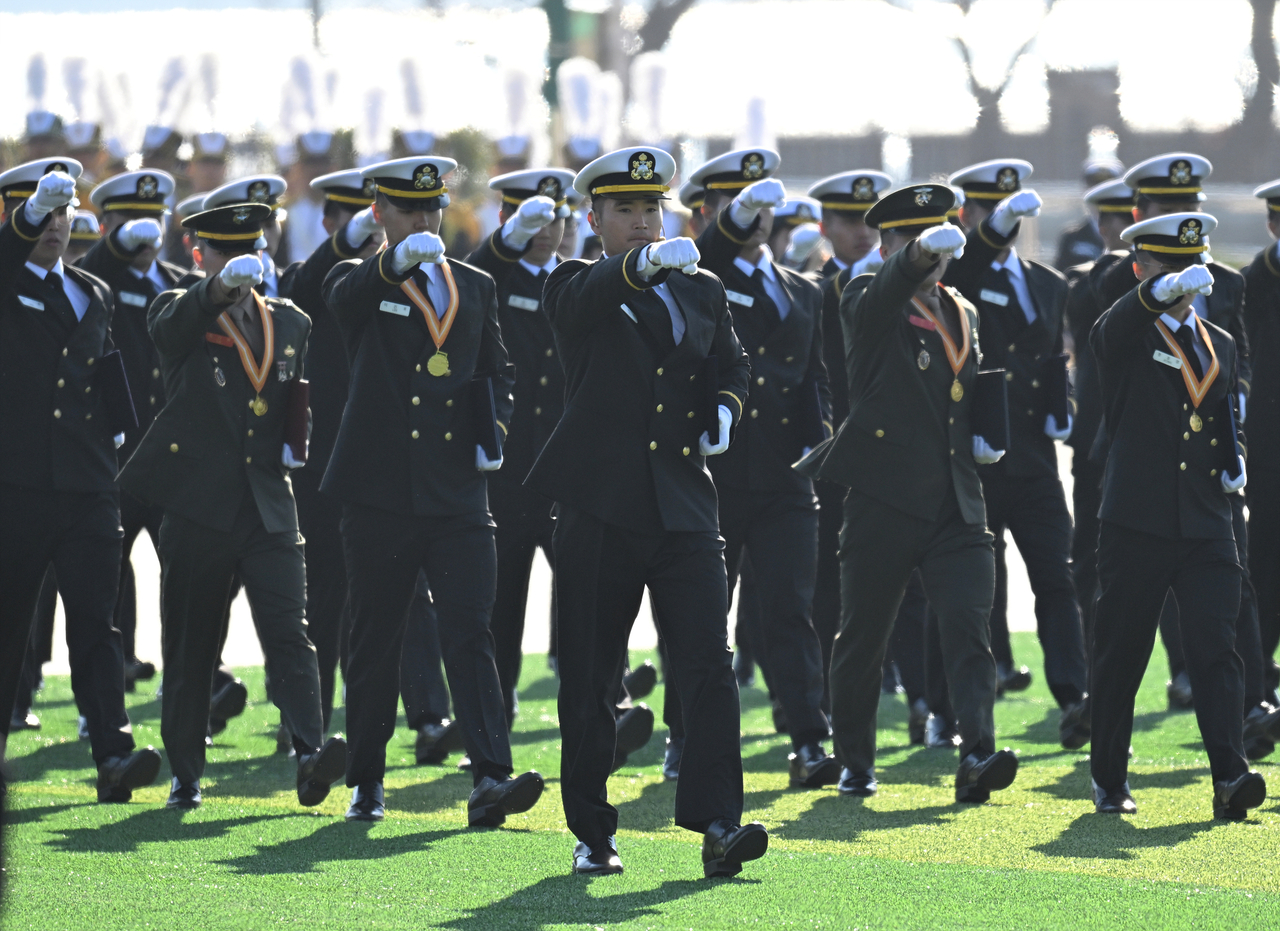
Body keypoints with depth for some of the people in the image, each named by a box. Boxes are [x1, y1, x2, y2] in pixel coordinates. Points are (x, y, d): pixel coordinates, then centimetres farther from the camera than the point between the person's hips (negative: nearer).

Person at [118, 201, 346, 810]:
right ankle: (185, 775, 15)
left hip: (269, 508, 2)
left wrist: (296, 446, 3)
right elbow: (172, 326, -25)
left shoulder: (291, 324, 13)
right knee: (191, 646, 5)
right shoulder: (178, 316, 1)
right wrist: (221, 287, -45)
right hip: (198, 504, -2)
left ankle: (312, 757, -25)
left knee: (289, 634, -13)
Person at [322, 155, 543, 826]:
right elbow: (346, 297, -23)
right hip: (380, 493, -2)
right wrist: (396, 259, -43)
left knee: (471, 633, -10)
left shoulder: (474, 287, 13)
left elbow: (495, 369, 22)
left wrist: (493, 431, 2)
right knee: (375, 642, 7)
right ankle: (366, 782, 19)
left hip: (457, 492, 2)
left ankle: (490, 781, -19)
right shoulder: (358, 284, 2)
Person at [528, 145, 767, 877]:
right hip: (600, 510, -2)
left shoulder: (703, 291, 14)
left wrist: (724, 409, 3)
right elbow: (585, 299, -23)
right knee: (591, 680, 5)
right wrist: (647, 264, -43)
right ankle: (593, 833, 16)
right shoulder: (578, 290, 2)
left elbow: (733, 365, 27)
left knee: (711, 665, -12)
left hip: (685, 508, 2)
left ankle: (719, 825, -15)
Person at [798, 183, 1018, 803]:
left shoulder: (963, 315, 15)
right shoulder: (868, 305, -3)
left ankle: (977, 758, -24)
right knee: (862, 638, 7)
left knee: (968, 631, -13)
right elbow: (892, 286, -29)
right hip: (885, 501, -4)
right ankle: (854, 763, 24)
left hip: (957, 507, 4)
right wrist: (921, 253, -48)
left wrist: (981, 440, 15)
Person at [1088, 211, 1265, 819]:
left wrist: (1233, 461, 2)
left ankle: (1230, 777, -15)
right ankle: (1108, 782, 17)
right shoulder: (1123, 336, -2)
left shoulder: (1220, 346, 15)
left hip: (1207, 529, 3)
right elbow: (1119, 324, -27)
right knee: (1121, 655, 5)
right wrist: (1164, 291, -49)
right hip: (1137, 527, -3)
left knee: (1216, 649, -8)